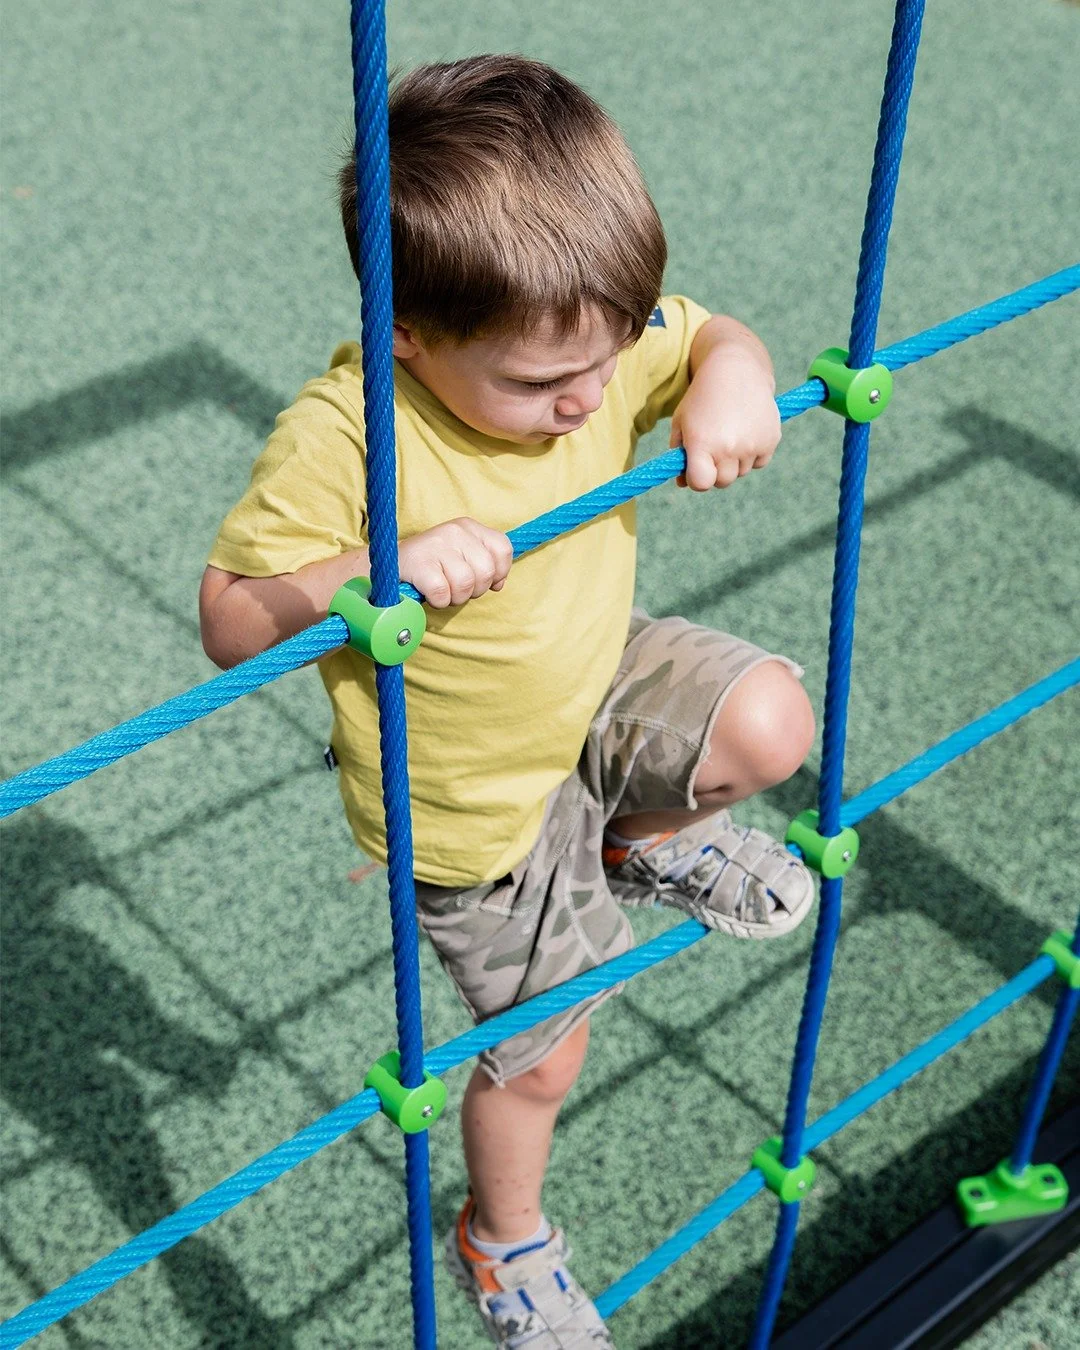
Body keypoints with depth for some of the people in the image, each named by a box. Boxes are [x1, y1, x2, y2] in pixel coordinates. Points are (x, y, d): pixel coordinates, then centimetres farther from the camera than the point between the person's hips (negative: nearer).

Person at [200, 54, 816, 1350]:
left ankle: (646, 841, 14)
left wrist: (730, 381, -25)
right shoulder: (340, 438, -32)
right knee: (540, 1048, 11)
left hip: (602, 688, 5)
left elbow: (715, 336, -1)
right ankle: (501, 1241, 45)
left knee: (772, 720, -22)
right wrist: (380, 564, -45)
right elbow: (230, 621, -28)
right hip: (473, 802, -4)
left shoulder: (594, 338, -17)